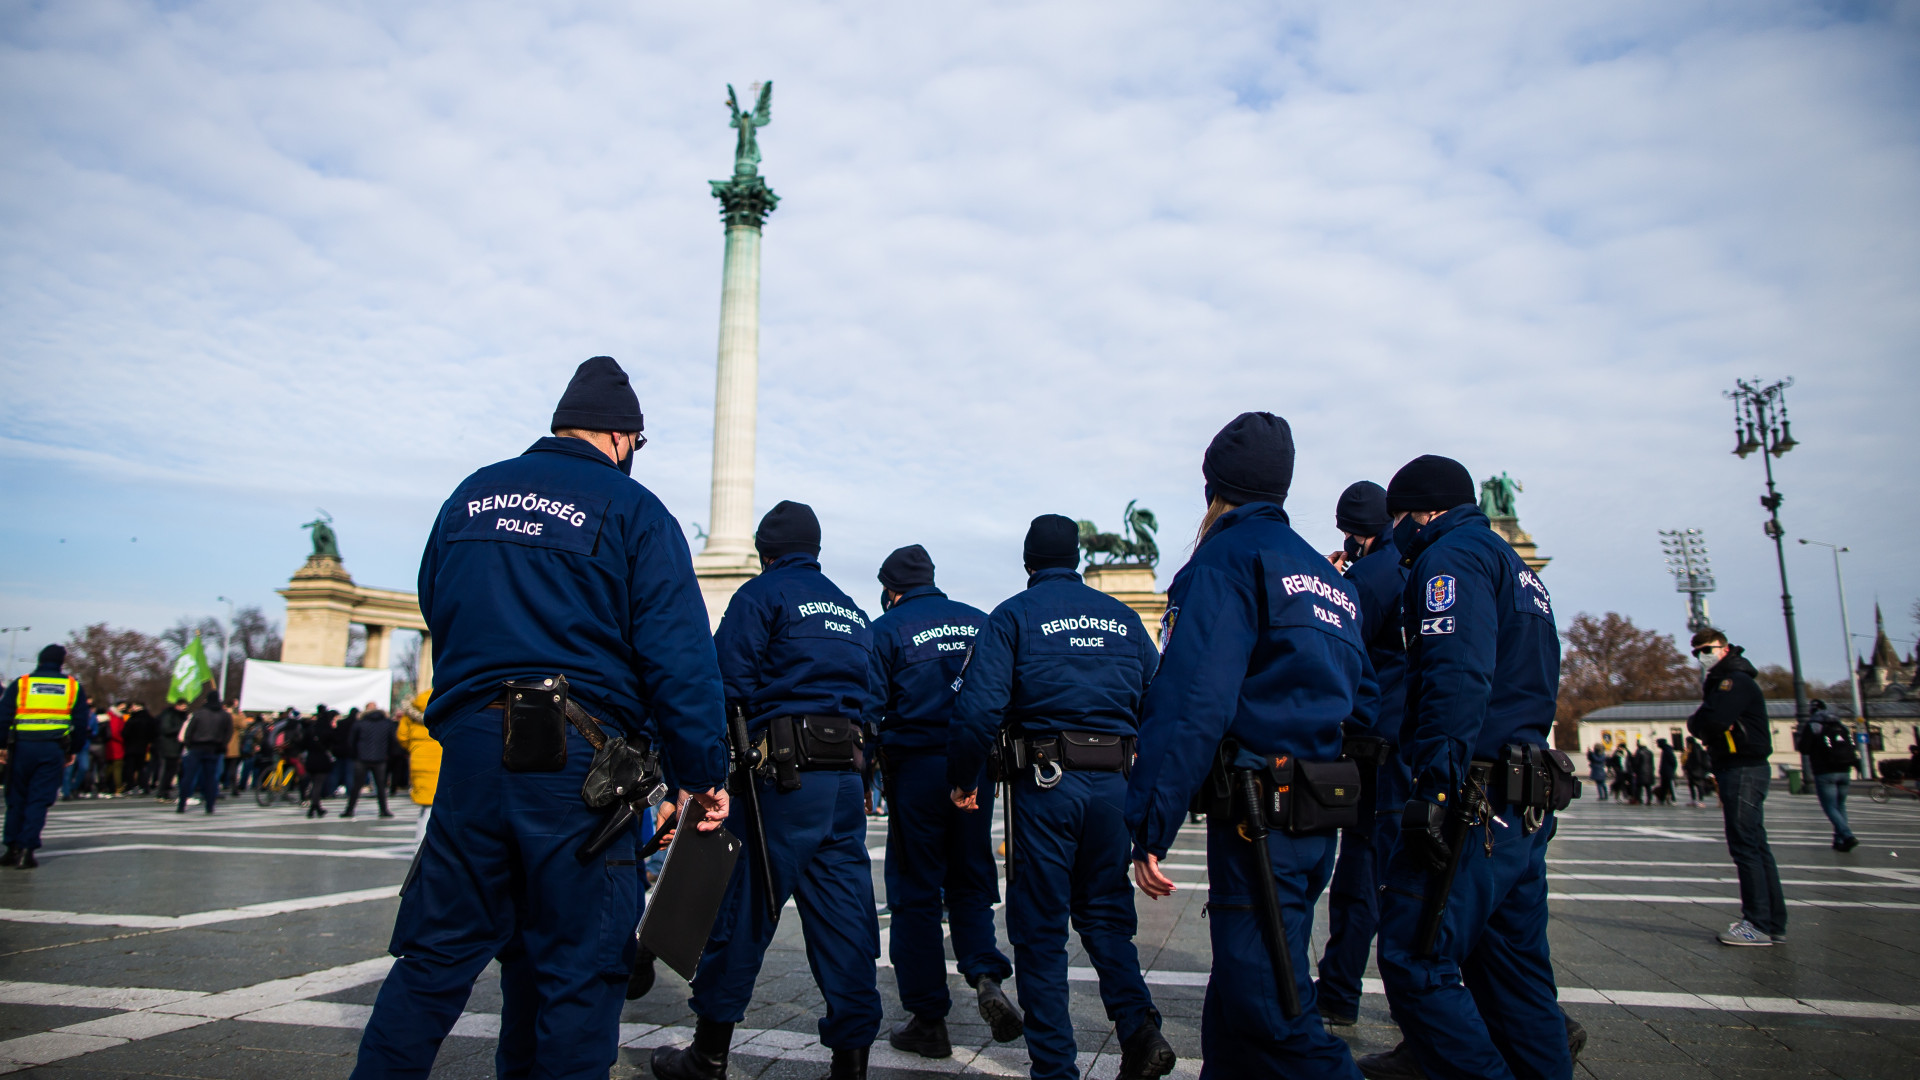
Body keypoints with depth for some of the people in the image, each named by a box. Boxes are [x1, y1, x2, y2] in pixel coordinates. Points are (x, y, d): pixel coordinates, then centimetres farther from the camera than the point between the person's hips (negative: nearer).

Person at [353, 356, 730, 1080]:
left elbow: (436, 614, 22)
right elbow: (679, 657, -11)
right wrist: (703, 774, -6)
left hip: (470, 747, 5)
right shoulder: (633, 512, -4)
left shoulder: (471, 496, 13)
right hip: (580, 758, -5)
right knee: (576, 966, 6)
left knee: (437, 951, 15)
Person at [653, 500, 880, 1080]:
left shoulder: (761, 594, 1)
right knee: (844, 915, 7)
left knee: (742, 909, 3)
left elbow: (730, 687, -9)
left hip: (782, 776, -6)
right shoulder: (853, 611, 22)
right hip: (847, 777, 6)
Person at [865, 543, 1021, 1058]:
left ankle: (928, 1020, 11)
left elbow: (867, 708, -7)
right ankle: (986, 973, -5)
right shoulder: (980, 622, 10)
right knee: (970, 881, 17)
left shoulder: (887, 629, -2)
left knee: (916, 893, 6)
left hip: (915, 768, -4)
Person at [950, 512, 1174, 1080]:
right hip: (1115, 783, 4)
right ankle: (1140, 1028, 3)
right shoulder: (1123, 618, 11)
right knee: (1105, 912, 18)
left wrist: (963, 780, 1)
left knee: (1040, 926, 6)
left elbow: (979, 707, -11)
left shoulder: (1013, 616, -2)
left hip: (1045, 782, -4)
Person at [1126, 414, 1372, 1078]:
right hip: (1321, 824, 9)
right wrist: (1359, 811, 23)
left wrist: (1150, 827, -19)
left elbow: (1191, 703, -19)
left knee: (1272, 1018, -7)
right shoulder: (1333, 580, 20)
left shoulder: (1226, 559, -7)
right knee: (1236, 1005, 17)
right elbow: (1364, 706, 19)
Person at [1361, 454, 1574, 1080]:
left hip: (1474, 800, -10)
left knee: (1414, 961, -9)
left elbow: (1455, 676, -21)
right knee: (1516, 967, 14)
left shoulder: (1451, 556, -7)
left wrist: (1435, 788, -24)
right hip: (1528, 808, 10)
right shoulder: (1515, 567, 24)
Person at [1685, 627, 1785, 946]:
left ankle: (1758, 925, -8)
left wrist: (1699, 723, -3)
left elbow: (1711, 721, -24)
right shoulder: (1718, 682, 21)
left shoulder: (1735, 681, -12)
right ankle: (1773, 922, 17)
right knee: (1754, 846, 12)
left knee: (1745, 845, -10)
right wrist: (1705, 727, -3)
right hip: (1741, 768, 11)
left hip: (1744, 769, -11)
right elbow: (1699, 724, 18)